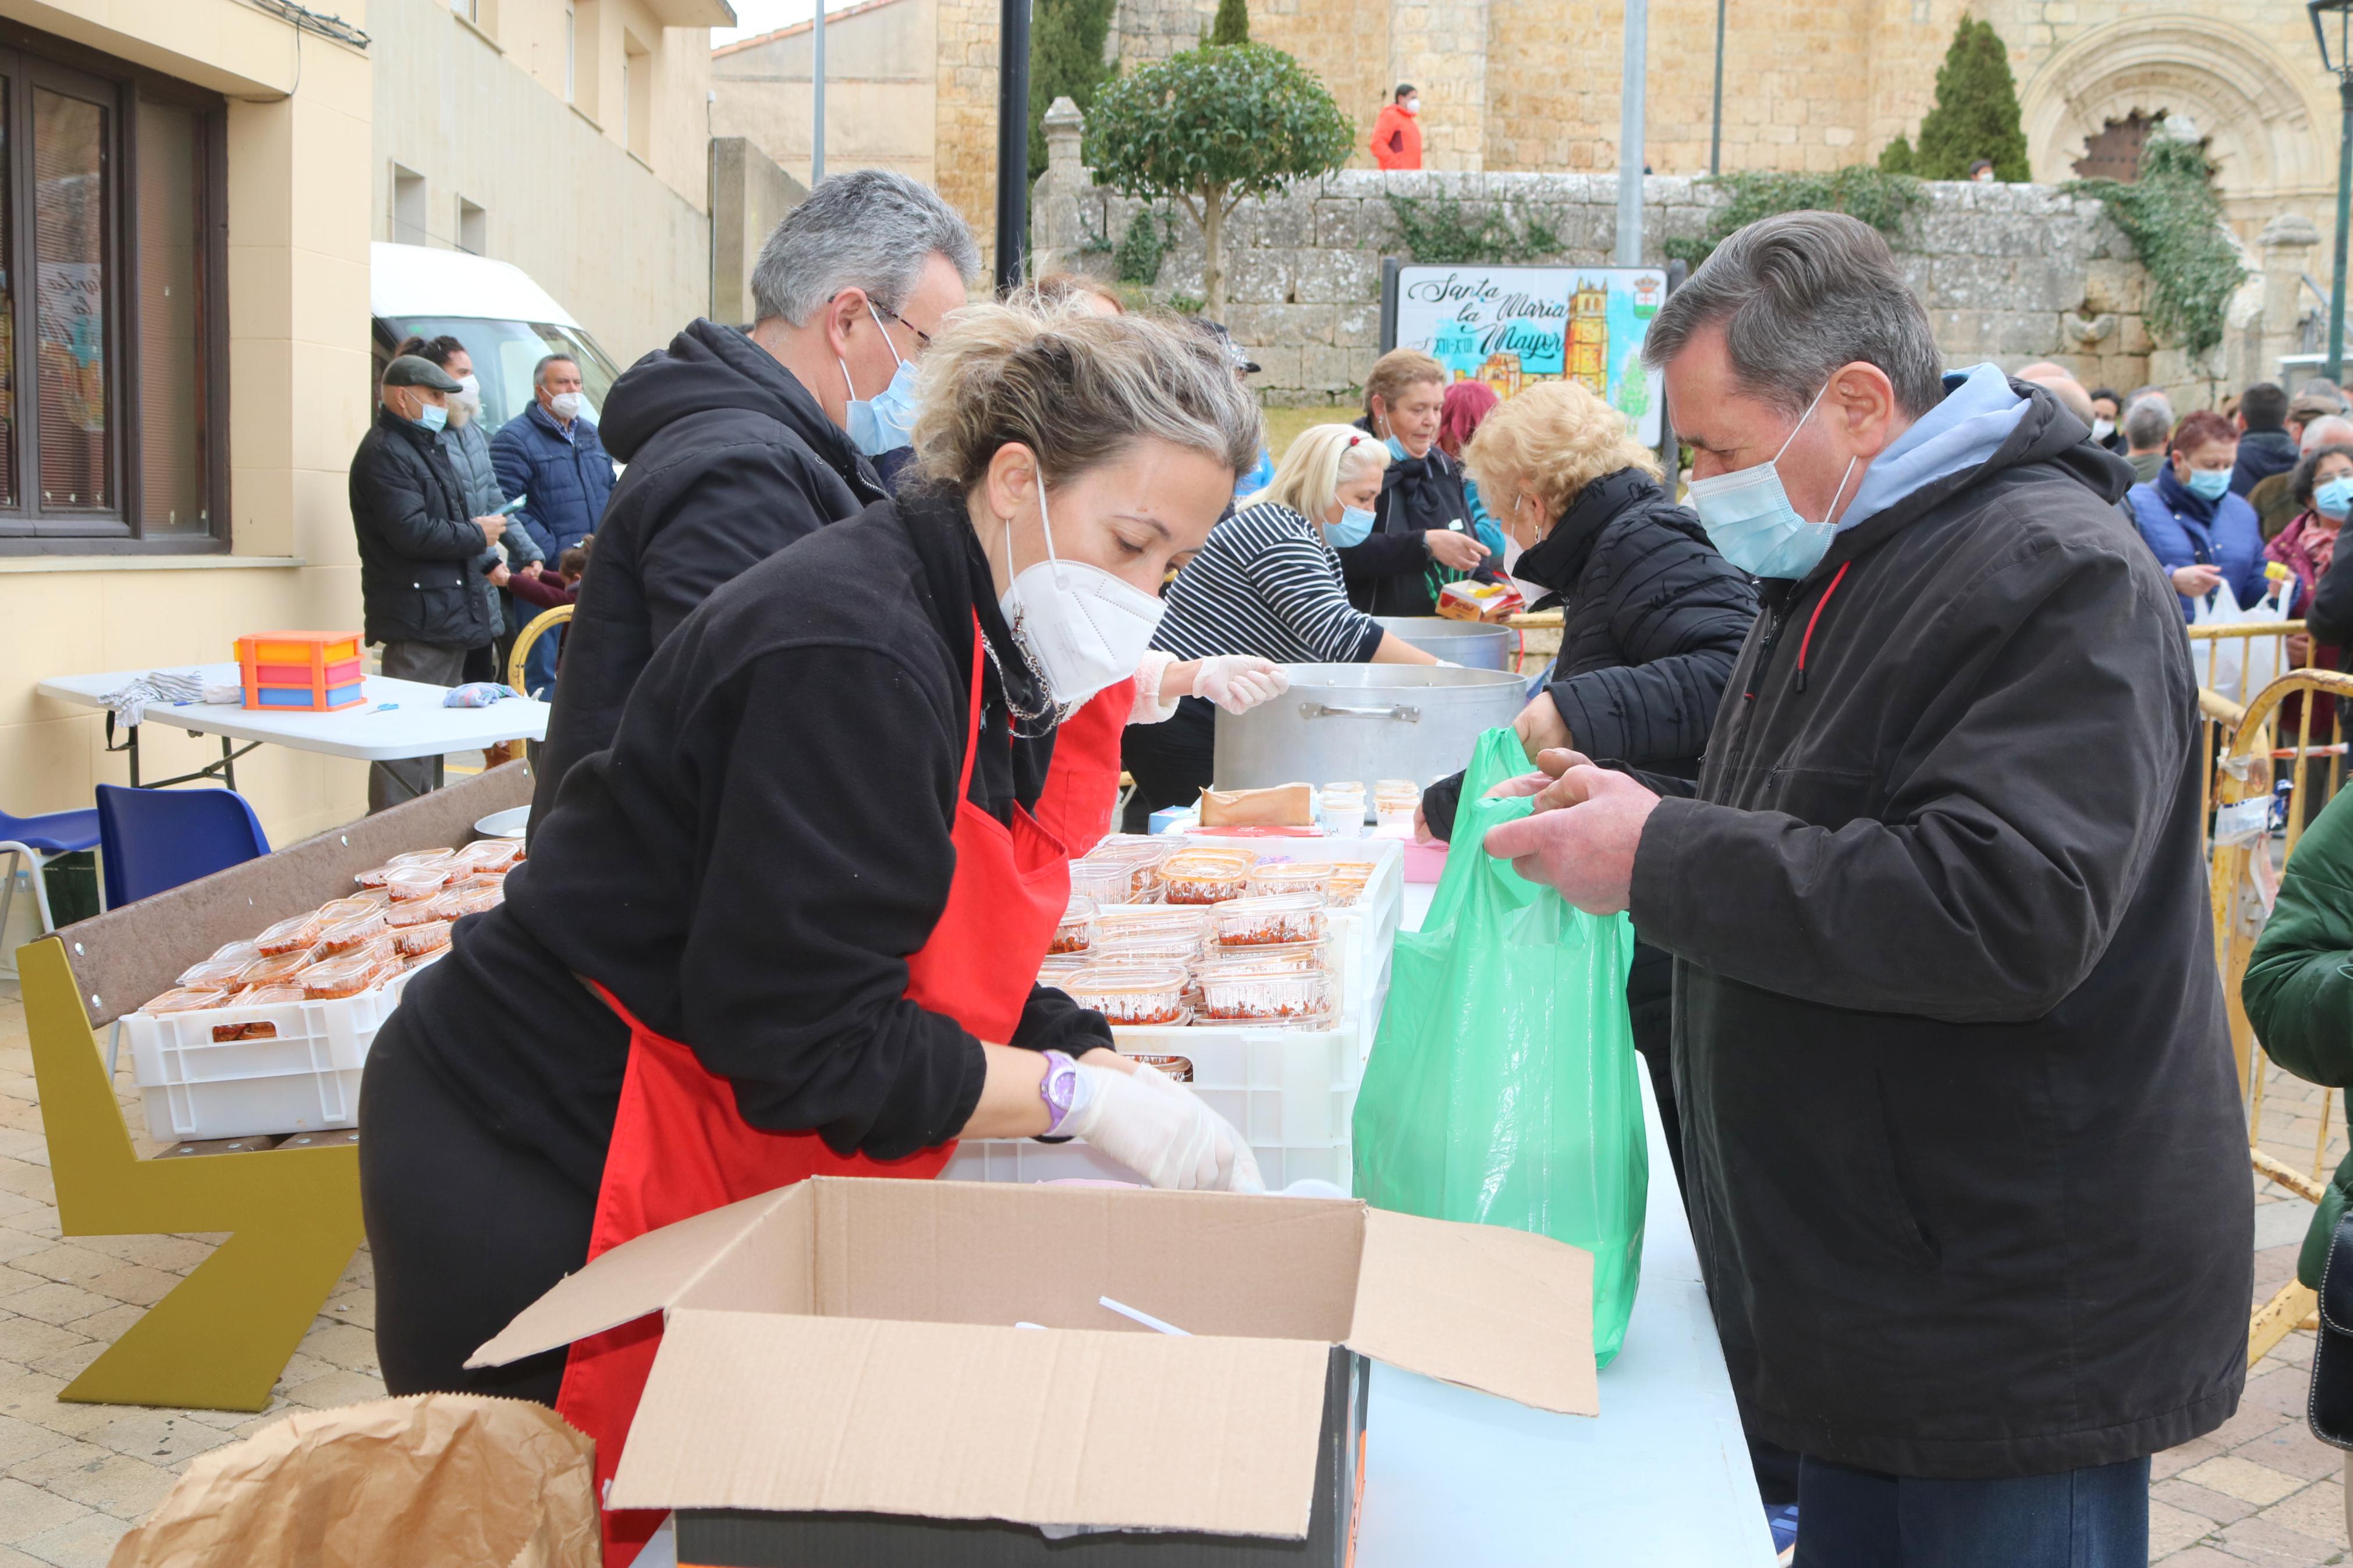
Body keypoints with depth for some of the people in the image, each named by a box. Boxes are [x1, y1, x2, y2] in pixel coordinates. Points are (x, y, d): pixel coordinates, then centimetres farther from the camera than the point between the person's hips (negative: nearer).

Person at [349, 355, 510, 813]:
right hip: (417, 621, -11)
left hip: (448, 616, 11)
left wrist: (487, 562, 18)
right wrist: (477, 535, -11)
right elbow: (412, 532, -22)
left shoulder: (426, 446, 22)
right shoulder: (384, 454, -12)